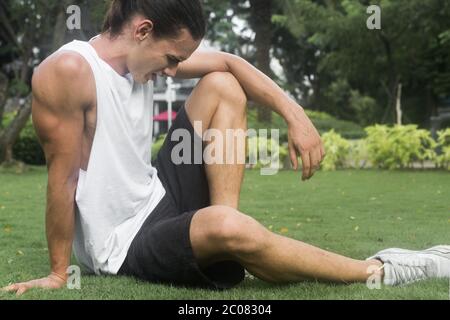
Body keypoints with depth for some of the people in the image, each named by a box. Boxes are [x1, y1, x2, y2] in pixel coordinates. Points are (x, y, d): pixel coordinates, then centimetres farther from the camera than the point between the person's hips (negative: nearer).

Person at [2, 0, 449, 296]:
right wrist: (58, 273, -15)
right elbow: (63, 177, -22)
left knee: (221, 86, 3)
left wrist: (295, 116, -7)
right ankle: (377, 271, -17)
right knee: (228, 230, -39)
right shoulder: (69, 70, -24)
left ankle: (221, 225, -9)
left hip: (158, 200, 9)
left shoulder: (143, 53, -1)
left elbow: (228, 63, 5)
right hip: (120, 243, -9)